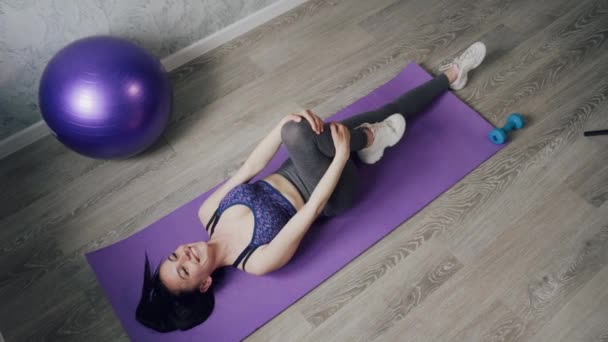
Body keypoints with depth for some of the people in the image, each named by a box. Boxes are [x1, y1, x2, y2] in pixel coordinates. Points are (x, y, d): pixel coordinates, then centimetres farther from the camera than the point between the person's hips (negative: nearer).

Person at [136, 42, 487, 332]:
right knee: (298, 133, -37)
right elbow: (313, 209, -27)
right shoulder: (258, 262, -25)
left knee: (393, 112, 2)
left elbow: (249, 168, -10)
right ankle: (370, 139, -8)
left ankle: (452, 74, 27)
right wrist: (342, 154, -26)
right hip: (335, 197, -6)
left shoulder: (208, 213, -8)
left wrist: (285, 123, -22)